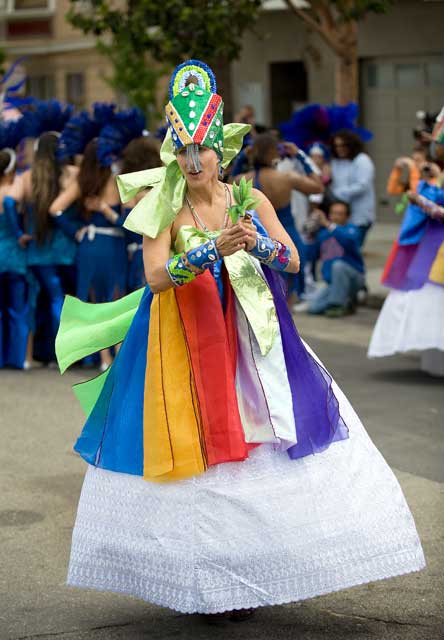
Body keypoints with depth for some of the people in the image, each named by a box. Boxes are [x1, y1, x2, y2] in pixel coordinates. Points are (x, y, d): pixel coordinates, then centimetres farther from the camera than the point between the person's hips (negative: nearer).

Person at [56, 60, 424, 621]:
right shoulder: (164, 210, -5)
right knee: (193, 446, -1)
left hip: (248, 341, 3)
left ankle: (248, 573, 12)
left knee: (258, 444, 0)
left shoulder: (250, 200, 3)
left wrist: (257, 241, -20)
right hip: (184, 344, -2)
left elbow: (292, 261, -1)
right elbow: (156, 276, -17)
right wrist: (212, 250, -28)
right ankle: (201, 580, 10)